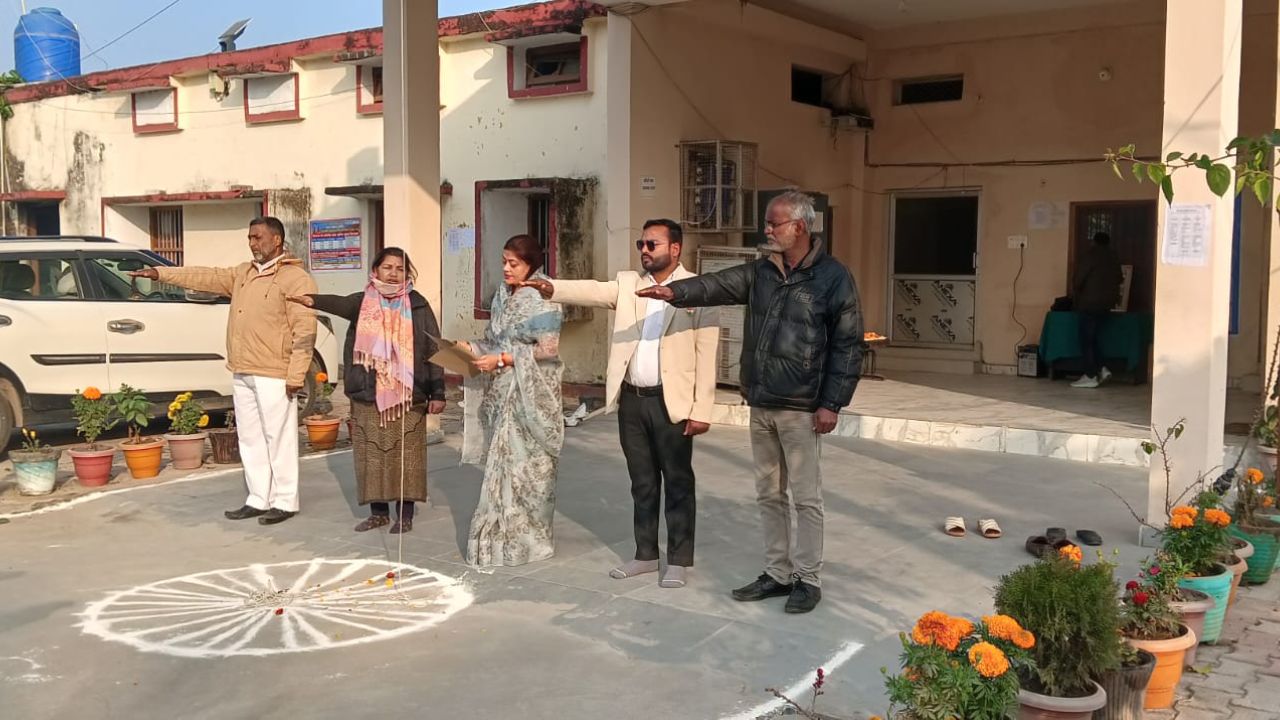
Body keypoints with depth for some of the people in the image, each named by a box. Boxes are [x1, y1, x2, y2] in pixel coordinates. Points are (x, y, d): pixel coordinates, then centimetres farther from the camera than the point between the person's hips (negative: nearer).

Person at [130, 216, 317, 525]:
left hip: (273, 376, -9)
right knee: (251, 439, 13)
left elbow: (305, 331, -15)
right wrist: (160, 273, 8)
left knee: (279, 439, -1)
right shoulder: (243, 273, 16)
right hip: (242, 373, 9)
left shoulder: (296, 279, -10)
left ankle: (285, 502, 8)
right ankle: (258, 499, 22)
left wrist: (296, 375, -19)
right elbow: (205, 277, 17)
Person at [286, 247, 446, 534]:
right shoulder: (363, 302, 3)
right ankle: (378, 511, 22)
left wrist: (437, 392, -6)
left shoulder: (417, 305, 0)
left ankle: (405, 514, 15)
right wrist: (313, 300, -43)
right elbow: (340, 304, -20)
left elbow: (433, 349, -1)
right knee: (371, 455, 9)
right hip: (368, 395, 2)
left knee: (406, 455, 3)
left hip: (408, 395, -2)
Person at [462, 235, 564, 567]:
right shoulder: (503, 295, 12)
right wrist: (473, 348, -3)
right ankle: (503, 534, 15)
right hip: (502, 393, 7)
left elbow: (548, 349, -15)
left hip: (530, 395, -7)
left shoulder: (543, 299, -9)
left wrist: (502, 360, -18)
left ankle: (527, 538, 9)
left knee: (525, 462, -2)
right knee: (502, 462, 7)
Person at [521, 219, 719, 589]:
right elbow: (593, 290, -8)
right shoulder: (628, 283, 9)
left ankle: (678, 561, 16)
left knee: (677, 483, 5)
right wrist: (552, 288, -28)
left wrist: (701, 410, -12)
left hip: (672, 402, -5)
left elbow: (706, 354, -8)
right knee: (642, 482, 15)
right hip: (632, 399, 5)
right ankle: (645, 554, 27)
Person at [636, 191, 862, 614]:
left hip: (801, 407, -6)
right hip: (760, 404, 6)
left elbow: (847, 346, -9)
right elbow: (717, 286, -4)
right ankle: (777, 573, 26)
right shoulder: (760, 272, 9)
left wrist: (832, 404, -12)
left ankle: (808, 579, 15)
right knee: (768, 494, 14)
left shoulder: (833, 278, -8)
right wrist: (676, 292, -23)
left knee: (805, 497, 3)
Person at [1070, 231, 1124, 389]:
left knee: (1086, 340, -2)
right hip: (1107, 304, 7)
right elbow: (1119, 279, 20)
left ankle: (1090, 376, -3)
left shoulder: (1089, 254, -8)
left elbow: (1079, 278, -12)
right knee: (1092, 338, 17)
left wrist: (1074, 294, 5)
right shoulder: (1114, 257, 11)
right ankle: (1102, 368, 7)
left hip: (1089, 303, -7)